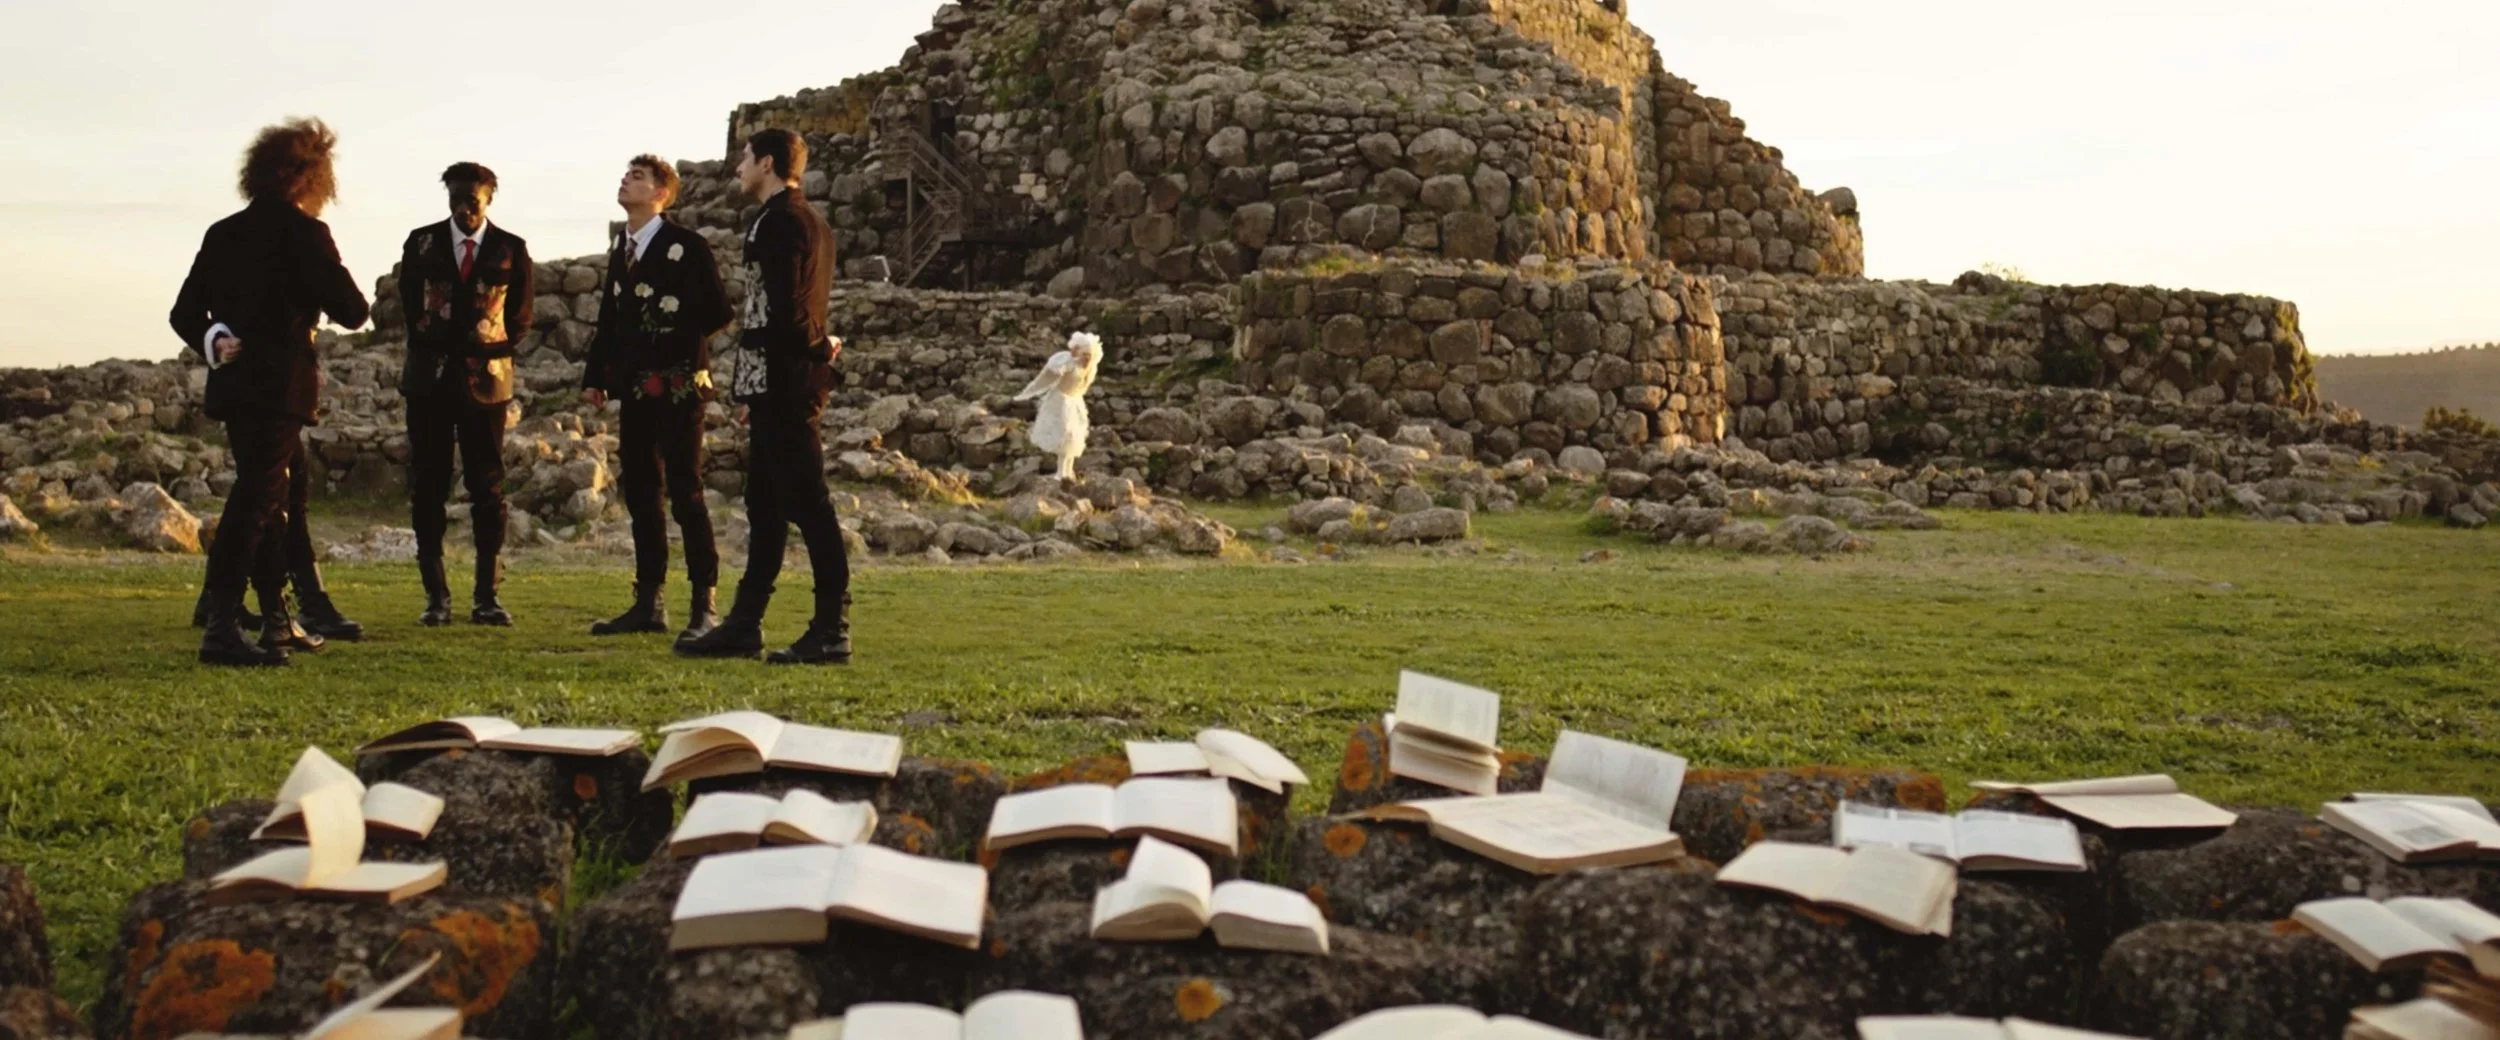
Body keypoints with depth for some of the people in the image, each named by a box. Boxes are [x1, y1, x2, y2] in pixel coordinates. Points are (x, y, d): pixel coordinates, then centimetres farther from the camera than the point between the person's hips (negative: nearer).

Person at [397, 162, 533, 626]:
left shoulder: (511, 250, 4)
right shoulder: (421, 243, 8)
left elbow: (520, 317, 7)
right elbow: (409, 308, 11)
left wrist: (484, 347, -1)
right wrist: (435, 345, 4)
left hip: (485, 380, -1)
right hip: (429, 379, 1)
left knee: (488, 489, 0)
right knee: (427, 488, 1)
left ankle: (486, 597, 4)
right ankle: (436, 596, 6)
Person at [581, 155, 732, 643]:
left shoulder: (686, 246, -7)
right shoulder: (619, 250, 15)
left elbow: (718, 312, -10)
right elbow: (609, 317, 17)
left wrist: (677, 334, -15)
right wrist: (595, 376, 12)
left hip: (677, 386, -7)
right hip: (634, 388, 7)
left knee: (685, 493, -7)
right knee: (640, 494, 10)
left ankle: (702, 607, -3)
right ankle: (648, 603, 17)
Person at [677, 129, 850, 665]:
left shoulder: (776, 221, -11)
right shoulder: (812, 222, 19)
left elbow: (779, 310, -19)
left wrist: (752, 386, -13)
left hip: (780, 379, -10)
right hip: (795, 377, 10)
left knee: (807, 500, -9)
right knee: (766, 501, 13)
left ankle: (832, 630, -7)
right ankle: (744, 623, 19)